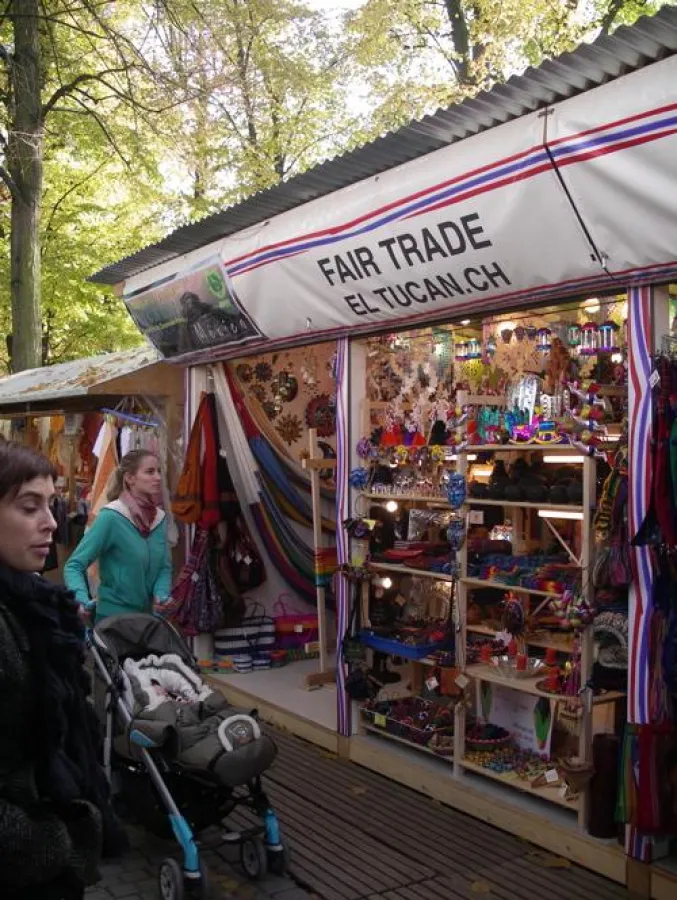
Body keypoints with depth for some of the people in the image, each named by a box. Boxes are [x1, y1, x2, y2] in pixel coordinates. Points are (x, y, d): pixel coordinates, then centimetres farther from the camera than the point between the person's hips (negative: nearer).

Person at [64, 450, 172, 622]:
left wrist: (161, 595, -14)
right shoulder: (111, 517, -18)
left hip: (148, 616, 6)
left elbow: (164, 567, 5)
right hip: (114, 617, -6)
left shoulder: (160, 518, 0)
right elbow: (74, 566, -18)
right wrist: (82, 600, -35)